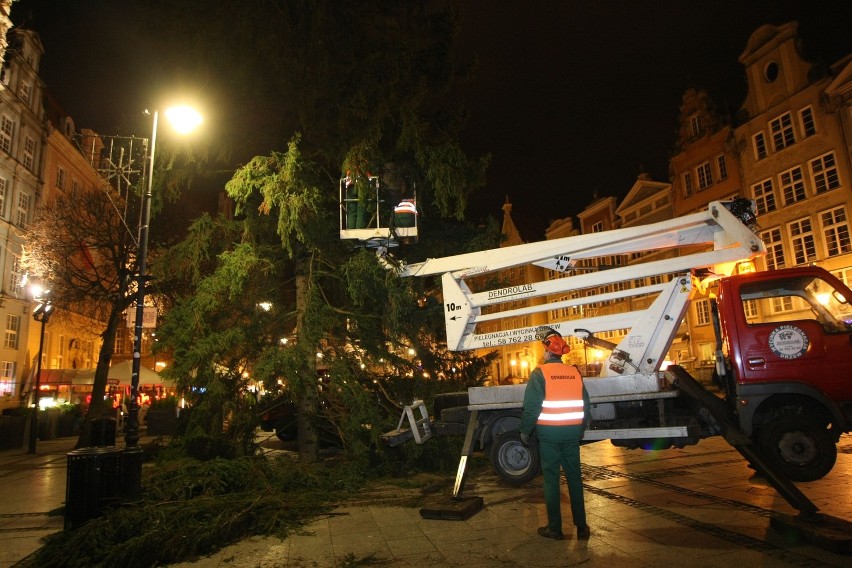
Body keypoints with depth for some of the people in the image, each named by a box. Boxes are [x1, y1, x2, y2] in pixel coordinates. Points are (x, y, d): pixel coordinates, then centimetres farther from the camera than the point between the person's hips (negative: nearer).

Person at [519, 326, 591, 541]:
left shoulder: (540, 373, -10)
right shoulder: (575, 372, 5)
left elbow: (531, 406, -13)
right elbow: (585, 404, 11)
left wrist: (525, 431, -1)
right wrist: (581, 430, 23)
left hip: (548, 432, -4)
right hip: (572, 432, 4)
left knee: (551, 478, 4)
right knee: (574, 477, 12)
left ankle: (555, 528, 10)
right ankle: (581, 526, 19)